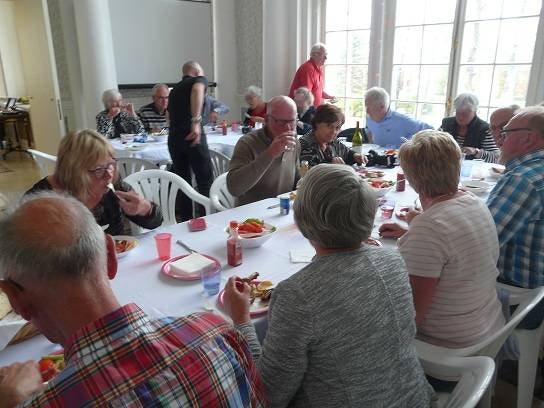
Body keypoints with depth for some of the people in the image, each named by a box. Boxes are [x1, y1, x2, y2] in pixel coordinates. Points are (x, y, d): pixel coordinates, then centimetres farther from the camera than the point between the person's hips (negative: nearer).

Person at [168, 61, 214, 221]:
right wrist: (196, 120, -29)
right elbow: (197, 90, -19)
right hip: (193, 135, -6)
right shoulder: (199, 79, 7)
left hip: (173, 138, 6)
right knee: (205, 180, 3)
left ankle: (186, 221, 17)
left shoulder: (175, 89, 26)